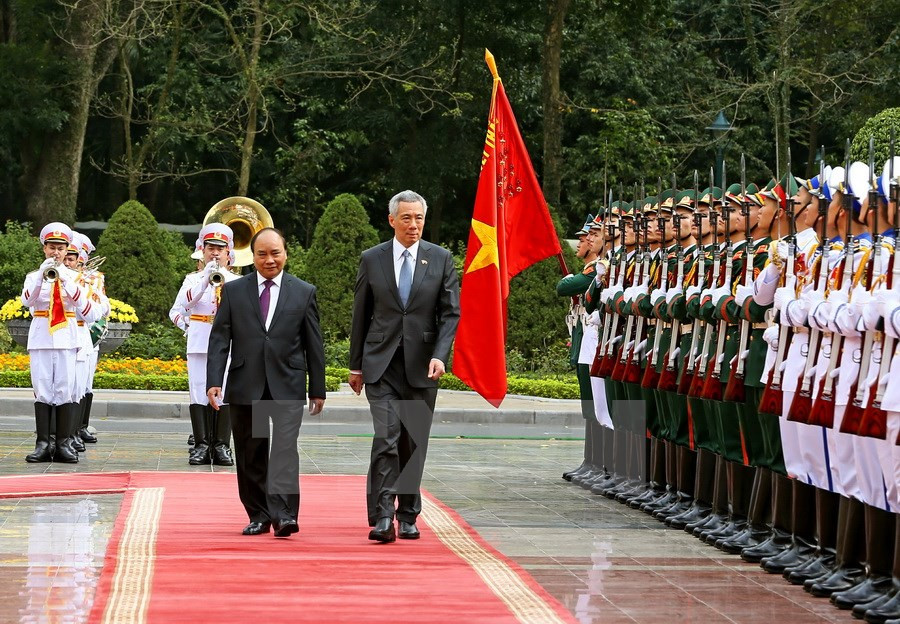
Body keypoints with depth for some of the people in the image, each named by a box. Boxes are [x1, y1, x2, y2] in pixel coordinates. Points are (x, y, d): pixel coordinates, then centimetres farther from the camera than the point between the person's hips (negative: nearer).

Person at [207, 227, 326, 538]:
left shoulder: (304, 292, 6)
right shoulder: (233, 291, 6)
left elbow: (314, 344, 8)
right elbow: (219, 339, 3)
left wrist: (318, 389, 7)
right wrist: (213, 381, -7)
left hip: (288, 387, -2)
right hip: (246, 386, 2)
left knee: (285, 447, -16)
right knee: (250, 456, 7)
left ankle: (283, 514, -23)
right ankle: (258, 516, 17)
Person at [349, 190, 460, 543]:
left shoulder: (441, 259, 4)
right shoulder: (372, 259, 4)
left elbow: (450, 312, 2)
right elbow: (361, 315, 9)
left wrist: (440, 355, -12)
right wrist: (356, 365, 9)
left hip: (421, 365, 1)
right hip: (381, 364, -1)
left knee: (414, 444, 6)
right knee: (386, 437, -14)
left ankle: (407, 516, 17)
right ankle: (382, 517, -16)